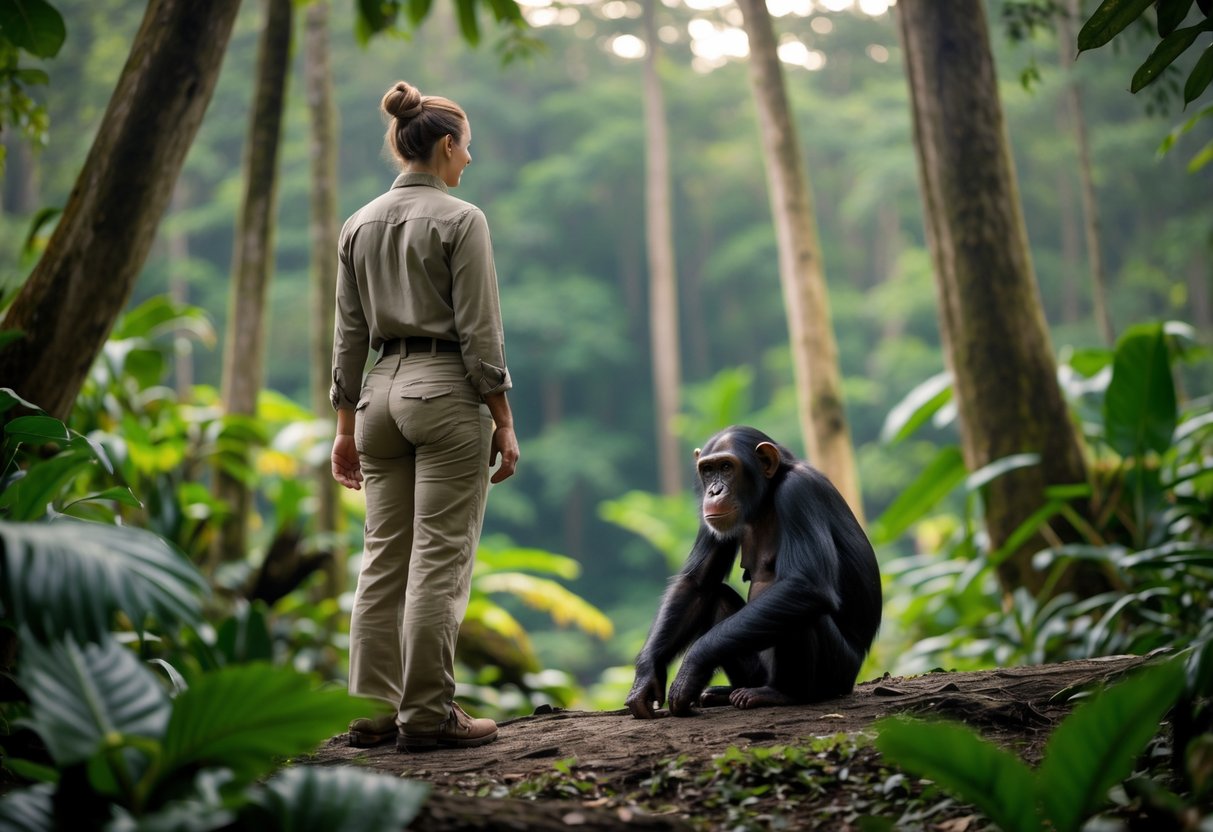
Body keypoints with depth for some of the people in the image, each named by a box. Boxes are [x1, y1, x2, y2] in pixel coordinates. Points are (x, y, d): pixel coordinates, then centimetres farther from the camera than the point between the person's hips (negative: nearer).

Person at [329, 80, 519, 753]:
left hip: (382, 393, 7)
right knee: (440, 560, -4)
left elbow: (349, 335, 12)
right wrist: (503, 421, -7)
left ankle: (372, 710, 11)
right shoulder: (459, 219, -7)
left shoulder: (359, 225, 11)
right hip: (447, 393, -7)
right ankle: (427, 714, -1)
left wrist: (347, 426, 16)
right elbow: (479, 332, -11)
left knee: (384, 557, 9)